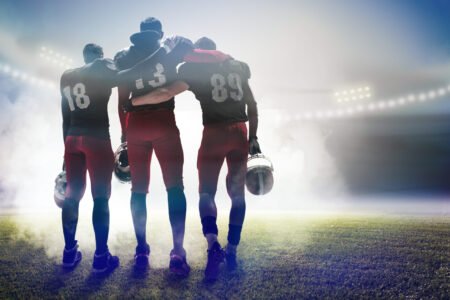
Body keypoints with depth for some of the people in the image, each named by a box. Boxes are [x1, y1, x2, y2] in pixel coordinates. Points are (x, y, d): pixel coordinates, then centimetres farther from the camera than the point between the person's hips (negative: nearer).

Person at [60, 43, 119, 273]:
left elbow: (66, 116, 16)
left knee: (72, 195, 10)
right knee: (100, 197, -2)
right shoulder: (103, 68, 2)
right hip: (97, 138, -5)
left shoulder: (66, 77, 16)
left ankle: (70, 252, 15)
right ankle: (101, 257, -2)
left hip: (72, 139, 5)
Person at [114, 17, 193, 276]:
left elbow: (122, 100, 10)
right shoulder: (170, 51, 8)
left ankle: (142, 251, 7)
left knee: (139, 189, 9)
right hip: (163, 121, -2)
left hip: (136, 124, 2)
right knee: (175, 186, -1)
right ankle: (178, 251, -10)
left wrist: (124, 132, 16)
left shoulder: (124, 57, 11)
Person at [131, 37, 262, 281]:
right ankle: (232, 251, 12)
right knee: (237, 193, 12)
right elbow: (252, 106, 15)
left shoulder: (194, 68, 2)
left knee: (206, 192, 3)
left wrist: (132, 101, -2)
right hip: (240, 132, 4)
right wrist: (253, 137, 19)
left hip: (214, 133, -4)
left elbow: (166, 94, -10)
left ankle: (213, 244, -20)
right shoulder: (236, 66, 16)